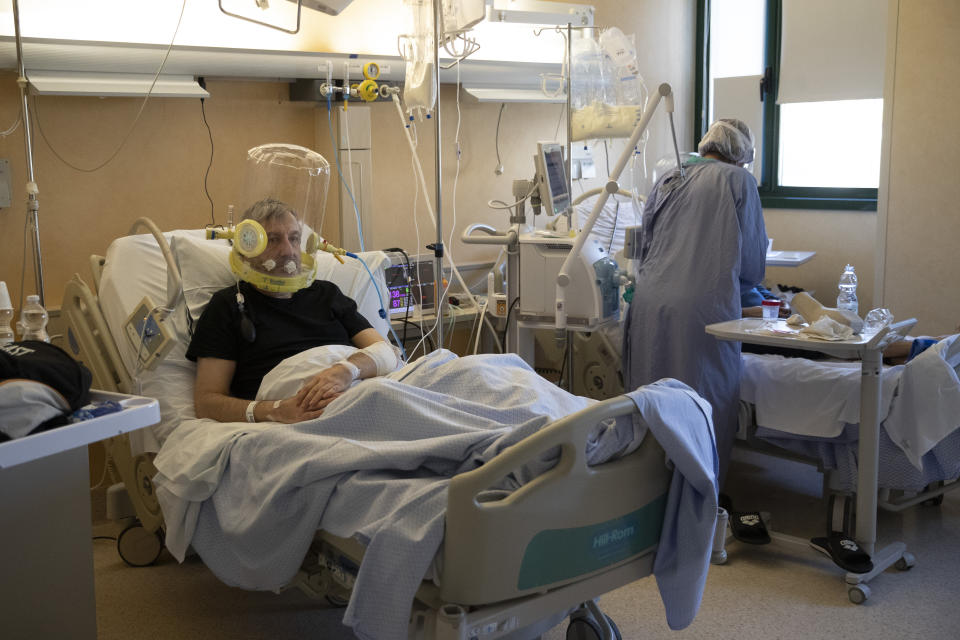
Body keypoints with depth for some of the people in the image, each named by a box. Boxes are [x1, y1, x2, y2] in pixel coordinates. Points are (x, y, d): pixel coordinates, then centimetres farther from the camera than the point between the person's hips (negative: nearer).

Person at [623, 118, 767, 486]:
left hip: (650, 304, 5)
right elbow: (752, 260, 9)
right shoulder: (738, 180, 5)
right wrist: (735, 285, 29)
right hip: (705, 309, -5)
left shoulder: (667, 180, 19)